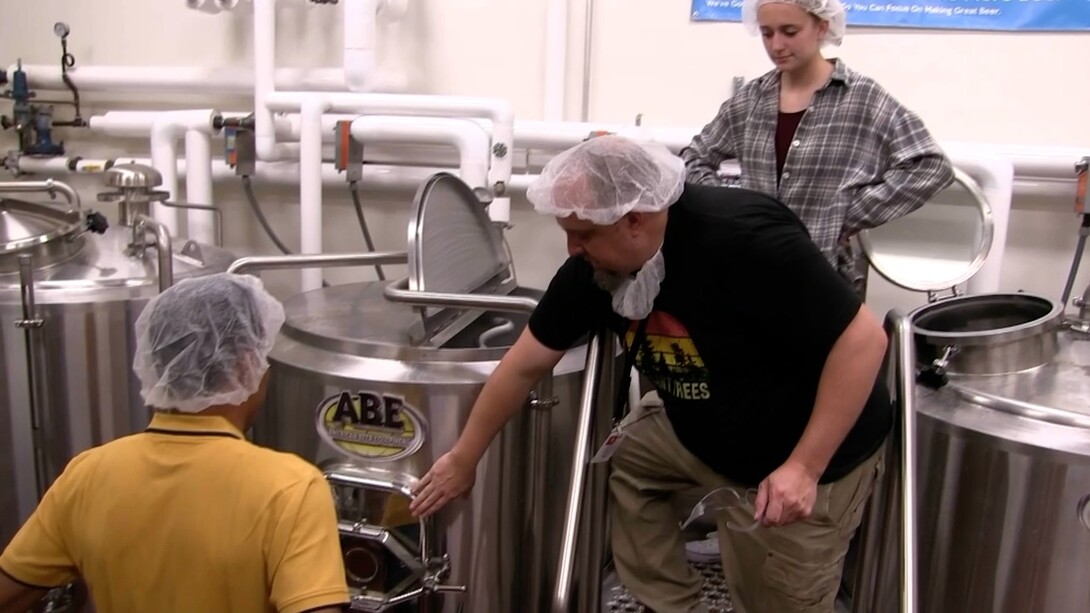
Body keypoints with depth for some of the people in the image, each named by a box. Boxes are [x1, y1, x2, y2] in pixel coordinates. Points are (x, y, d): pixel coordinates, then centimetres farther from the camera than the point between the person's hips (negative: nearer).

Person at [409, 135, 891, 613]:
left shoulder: (745, 239, -32)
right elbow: (526, 364, -2)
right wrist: (464, 459, 5)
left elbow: (862, 338, -27)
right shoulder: (593, 264, -12)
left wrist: (803, 468, -29)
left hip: (814, 454, -6)